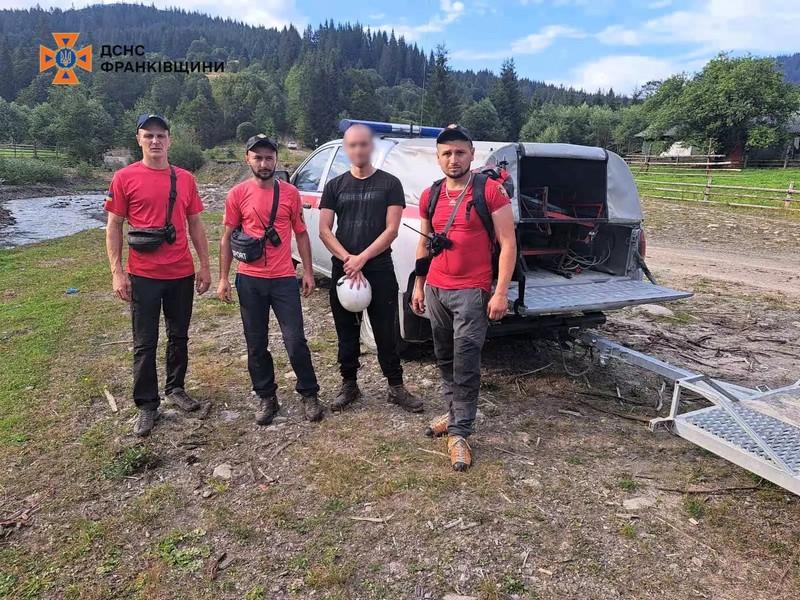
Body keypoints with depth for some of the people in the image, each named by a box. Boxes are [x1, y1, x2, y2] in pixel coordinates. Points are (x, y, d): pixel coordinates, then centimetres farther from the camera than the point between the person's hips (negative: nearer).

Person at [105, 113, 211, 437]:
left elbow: (195, 224, 9)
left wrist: (205, 266, 5)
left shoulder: (185, 179, 5)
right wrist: (117, 272, -9)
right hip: (144, 275, -3)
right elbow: (114, 226, -2)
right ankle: (147, 405, 18)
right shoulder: (124, 177, -3)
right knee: (145, 343, 5)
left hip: (182, 273, 3)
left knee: (179, 335, 15)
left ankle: (176, 388, 32)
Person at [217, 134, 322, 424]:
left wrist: (308, 272, 2)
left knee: (295, 341, -1)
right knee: (256, 344, 9)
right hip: (249, 280, 1)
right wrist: (223, 278, 1)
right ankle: (266, 397, 25)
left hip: (284, 279, -1)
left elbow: (301, 234, 7)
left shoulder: (290, 193, 2)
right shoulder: (238, 194, 0)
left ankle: (309, 394, 18)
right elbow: (227, 238, 4)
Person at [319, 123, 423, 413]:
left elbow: (391, 230, -6)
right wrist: (348, 259, -12)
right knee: (347, 332, 11)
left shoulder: (390, 184, 1)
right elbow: (324, 230, 2)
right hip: (342, 270, 3)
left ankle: (396, 387, 15)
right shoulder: (335, 186, 8)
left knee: (387, 332, 3)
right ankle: (349, 384, 24)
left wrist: (362, 259, -13)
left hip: (380, 270, -2)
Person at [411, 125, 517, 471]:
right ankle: (455, 413, 33)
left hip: (471, 293, -6)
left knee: (466, 366, -2)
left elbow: (508, 243, -8)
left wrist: (501, 292, -13)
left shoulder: (491, 190, -7)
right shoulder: (429, 196, 9)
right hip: (435, 290, 6)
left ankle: (459, 434, 9)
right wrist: (418, 285, 16)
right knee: (444, 359, 16)